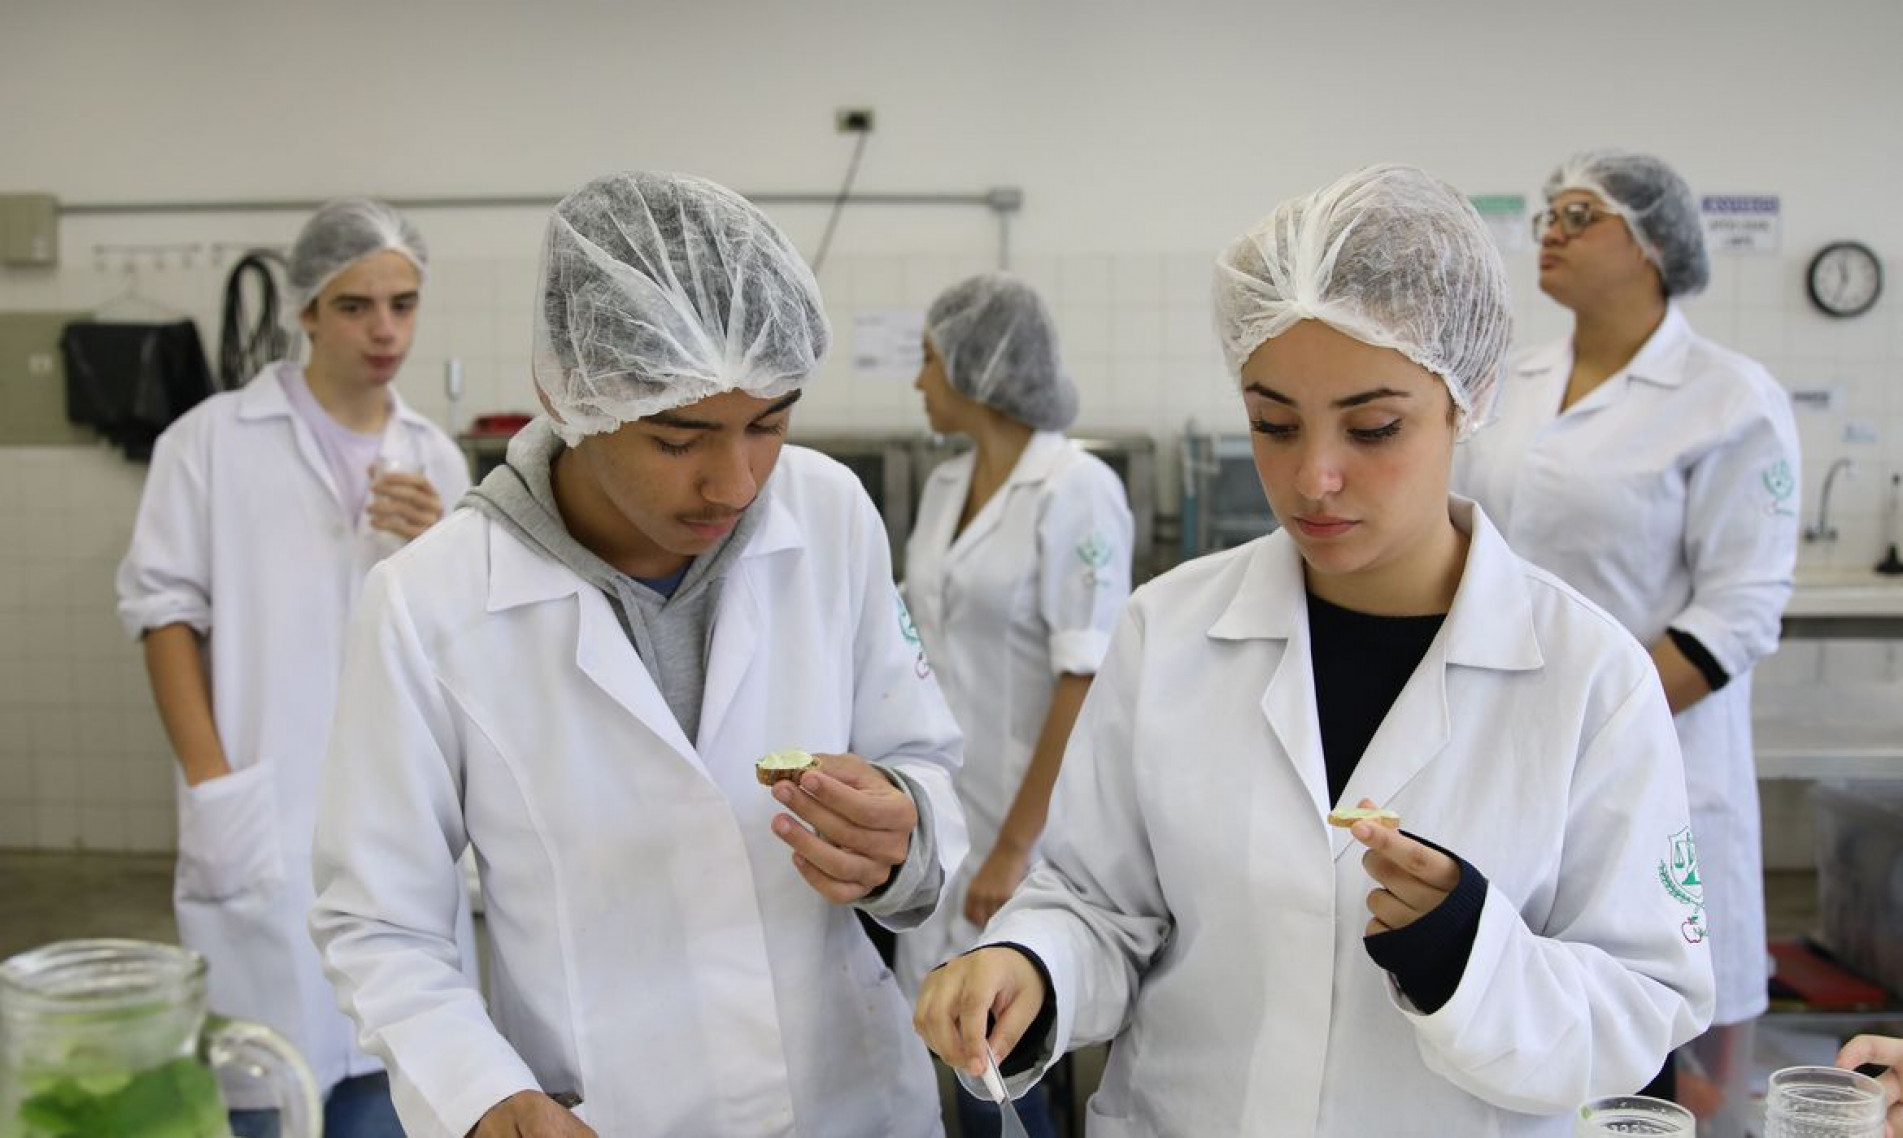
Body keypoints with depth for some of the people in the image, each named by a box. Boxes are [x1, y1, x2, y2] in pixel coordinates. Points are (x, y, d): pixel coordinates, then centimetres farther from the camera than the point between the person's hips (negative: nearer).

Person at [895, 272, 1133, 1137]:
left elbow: (1087, 684, -18)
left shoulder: (1076, 491, -14)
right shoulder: (945, 485, 8)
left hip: (1025, 817, -7)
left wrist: (1013, 846, -19)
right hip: (940, 805, 7)